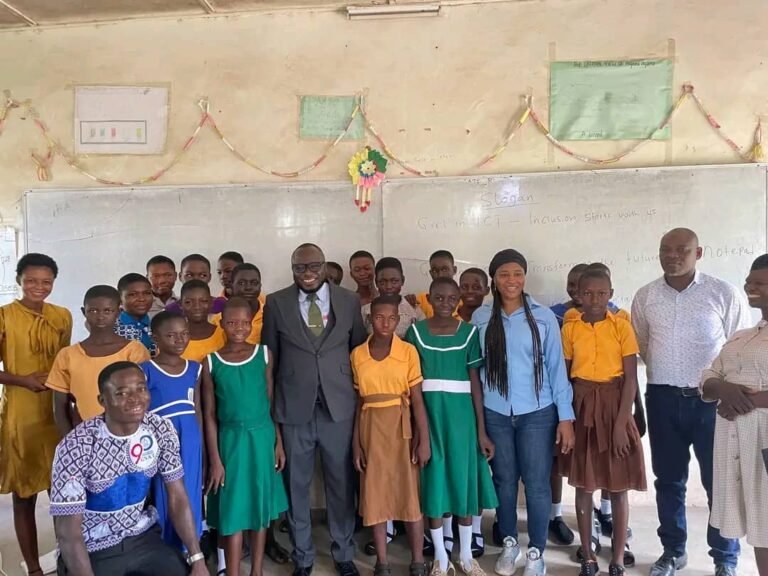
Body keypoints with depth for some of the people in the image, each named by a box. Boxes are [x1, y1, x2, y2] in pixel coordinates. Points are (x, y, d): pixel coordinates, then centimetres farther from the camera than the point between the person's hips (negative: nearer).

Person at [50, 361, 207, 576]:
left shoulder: (161, 430, -11)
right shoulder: (76, 447, -23)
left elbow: (177, 498, -4)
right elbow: (67, 532, -20)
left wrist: (197, 559, -8)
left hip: (142, 537, 4)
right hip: (92, 550, -3)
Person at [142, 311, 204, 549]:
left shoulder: (194, 368, 5)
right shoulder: (146, 370, -7)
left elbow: (198, 412, 10)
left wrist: (202, 450, 11)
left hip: (190, 444, 4)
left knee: (190, 504, 12)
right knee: (165, 505, 5)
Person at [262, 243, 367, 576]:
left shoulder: (349, 301, 2)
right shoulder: (276, 303, -1)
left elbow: (359, 349, 7)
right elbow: (269, 356, 3)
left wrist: (359, 397, 5)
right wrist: (270, 406, 2)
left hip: (339, 406, 1)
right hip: (294, 408, 0)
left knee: (342, 483, 12)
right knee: (296, 485, 12)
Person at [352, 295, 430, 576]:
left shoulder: (408, 351, -4)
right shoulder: (357, 354, 2)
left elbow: (417, 400, -4)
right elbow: (358, 401, 5)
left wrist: (424, 440, -8)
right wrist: (356, 443, 3)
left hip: (401, 427, -2)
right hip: (371, 429, 2)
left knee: (410, 493, 3)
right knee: (374, 495, 8)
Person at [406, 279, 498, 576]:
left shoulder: (469, 332, -1)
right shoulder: (416, 332, 0)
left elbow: (475, 382, 0)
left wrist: (481, 430, -2)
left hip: (461, 414, 0)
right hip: (428, 414, 0)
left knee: (464, 478, 8)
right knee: (433, 480, 7)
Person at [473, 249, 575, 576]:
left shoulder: (543, 317, -5)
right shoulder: (480, 318, -1)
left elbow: (556, 367, -3)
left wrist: (565, 416, -4)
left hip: (538, 412, -1)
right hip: (495, 413, 2)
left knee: (537, 484, 4)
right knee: (504, 481, 14)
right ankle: (509, 543, 34)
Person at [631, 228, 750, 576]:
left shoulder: (724, 294, -5)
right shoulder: (645, 296, 3)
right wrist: (666, 372, 9)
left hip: (712, 399, -2)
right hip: (663, 398, 3)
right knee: (668, 479, 13)